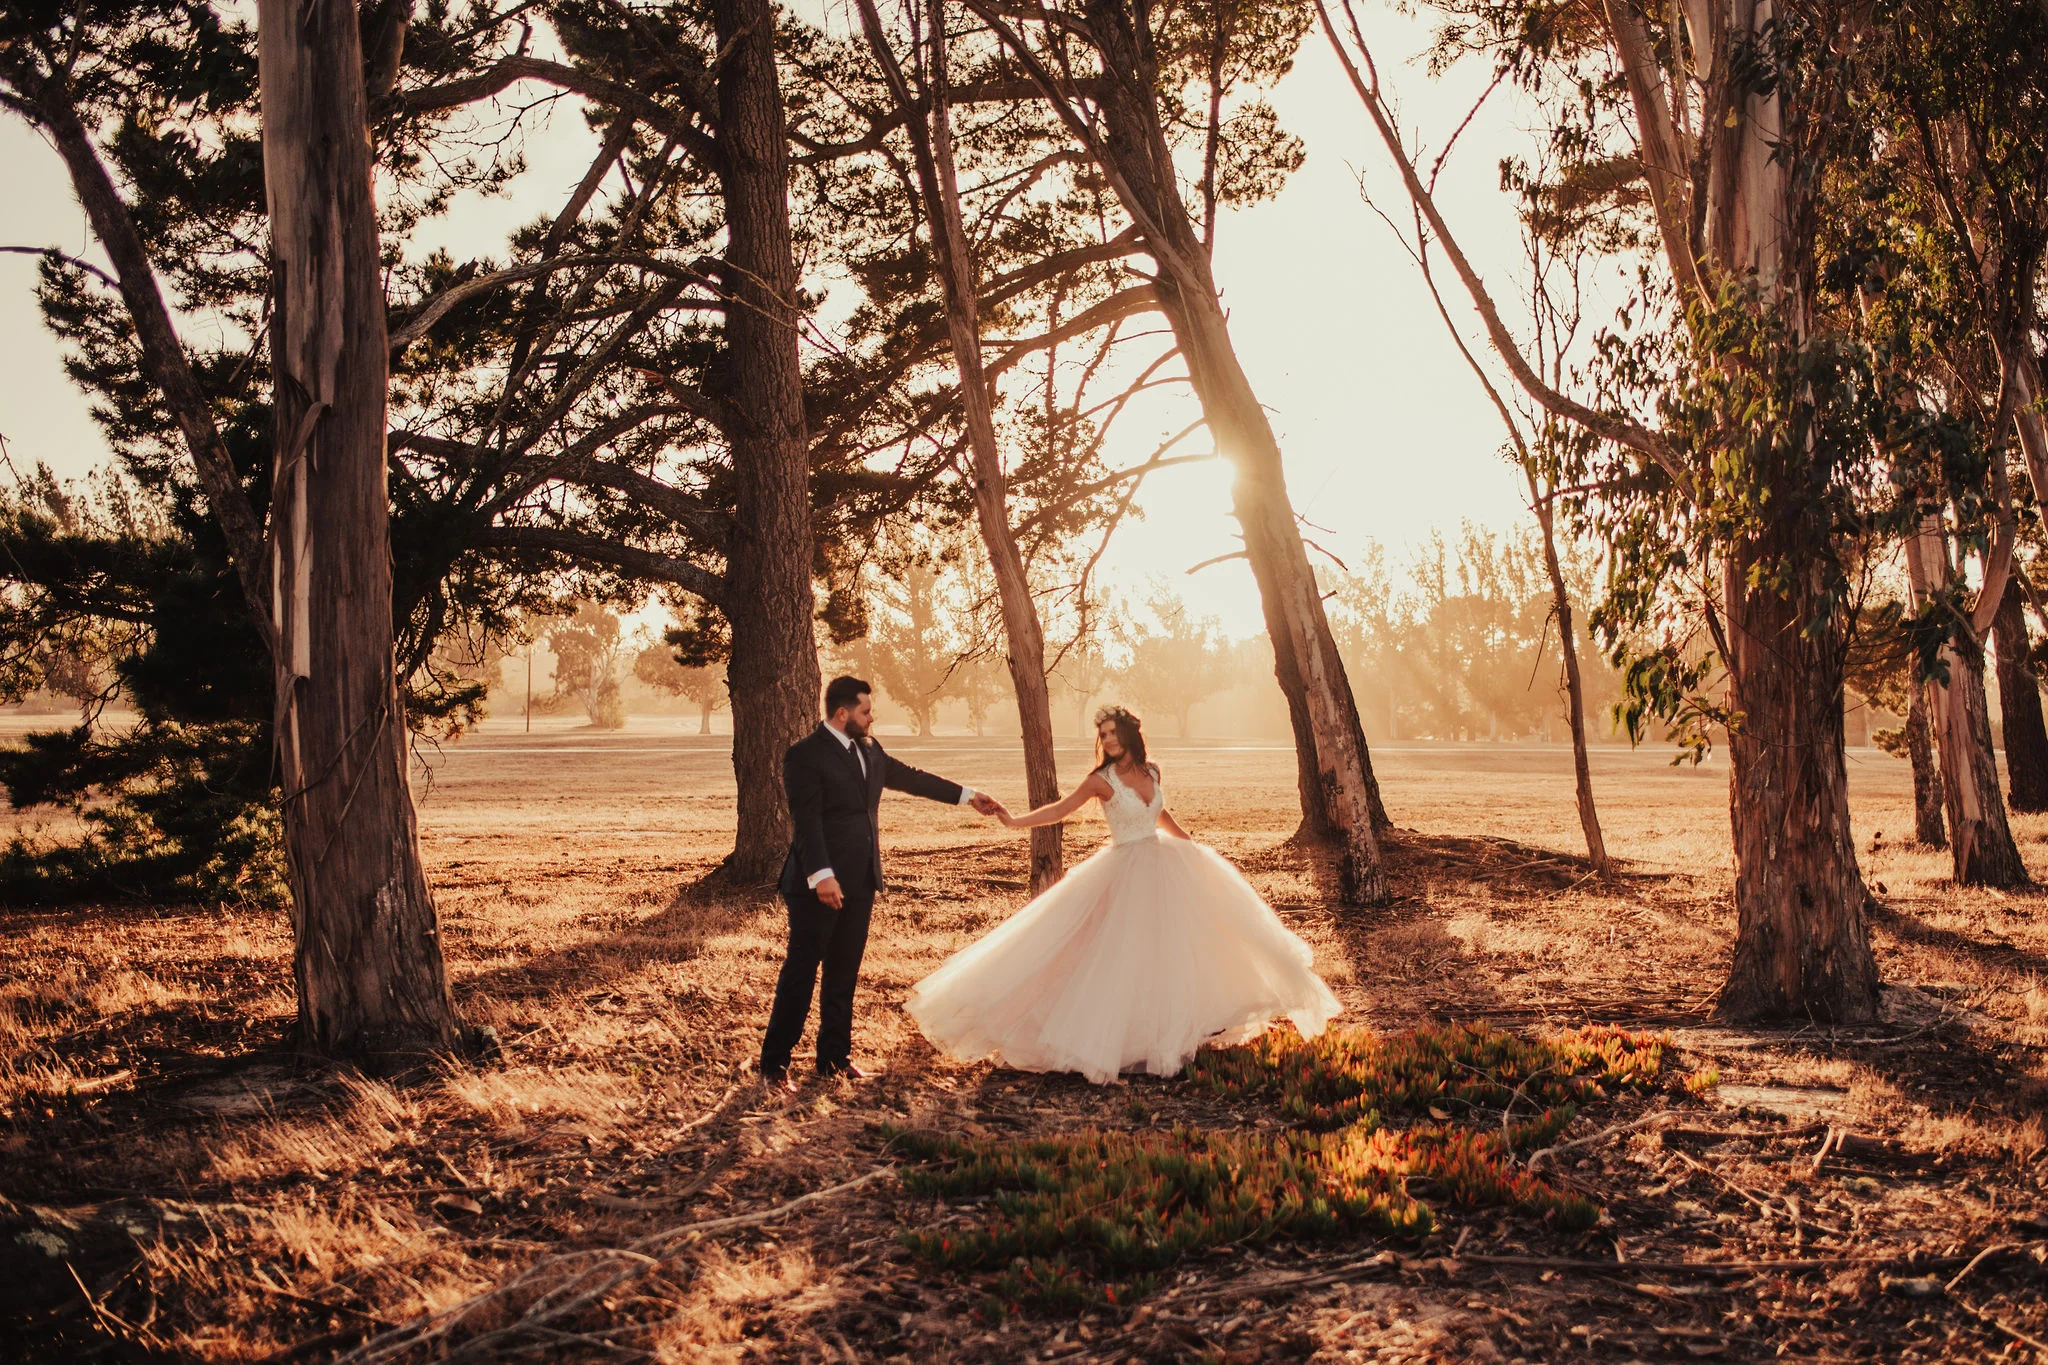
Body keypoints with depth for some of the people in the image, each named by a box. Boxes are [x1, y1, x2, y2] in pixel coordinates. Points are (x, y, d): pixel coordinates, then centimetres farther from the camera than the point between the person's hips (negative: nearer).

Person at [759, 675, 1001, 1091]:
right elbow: (806, 820, -18)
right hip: (819, 885, -7)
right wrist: (821, 875, -26)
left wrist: (967, 795, 30)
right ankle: (774, 1062, 5)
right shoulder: (804, 755, -11)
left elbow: (910, 777, 25)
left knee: (844, 974, 12)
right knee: (801, 972, -3)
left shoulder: (869, 750, 13)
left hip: (860, 883, 7)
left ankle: (835, 1056, 21)